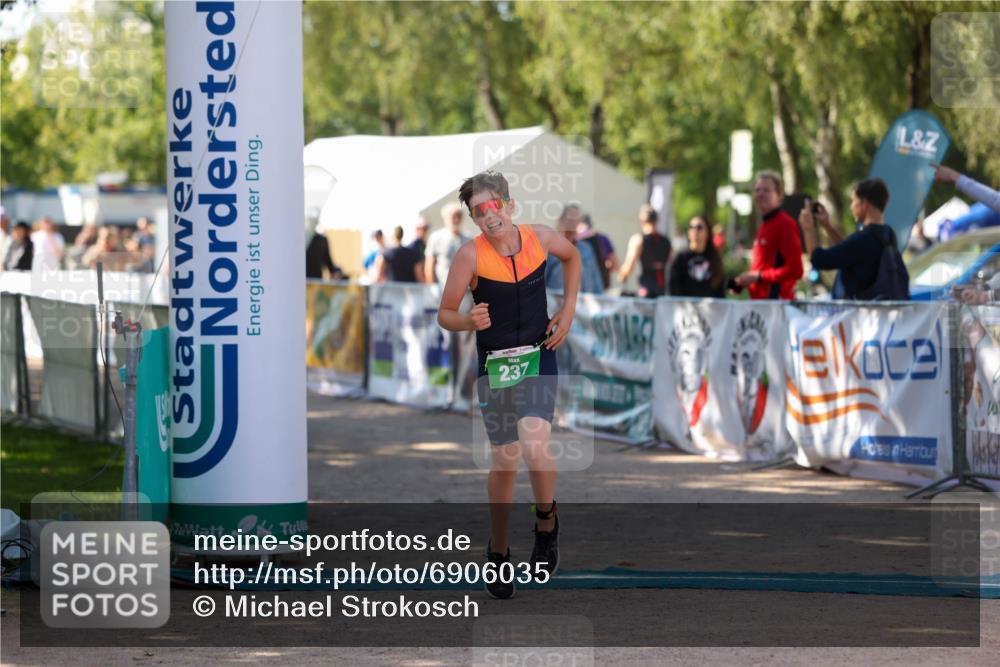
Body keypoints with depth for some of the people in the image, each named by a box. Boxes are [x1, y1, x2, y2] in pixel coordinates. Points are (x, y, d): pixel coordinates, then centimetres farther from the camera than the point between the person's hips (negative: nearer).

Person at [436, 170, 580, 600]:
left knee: (534, 443, -23)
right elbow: (445, 315, -8)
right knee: (503, 462, 6)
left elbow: (572, 257, 17)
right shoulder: (470, 255, -14)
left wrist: (568, 308, 8)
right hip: (494, 365, 0)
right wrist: (469, 322, -30)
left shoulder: (541, 238, -7)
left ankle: (546, 523, 4)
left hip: (539, 358, 0)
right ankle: (498, 553, 26)